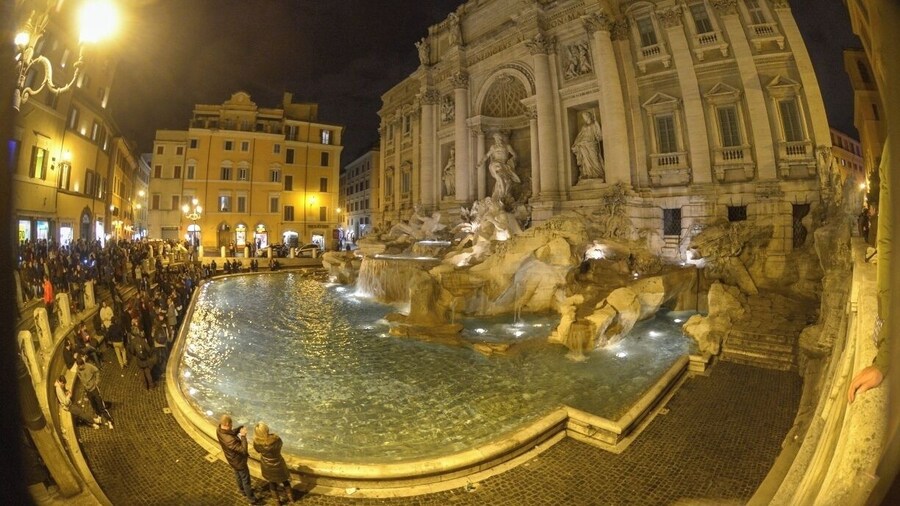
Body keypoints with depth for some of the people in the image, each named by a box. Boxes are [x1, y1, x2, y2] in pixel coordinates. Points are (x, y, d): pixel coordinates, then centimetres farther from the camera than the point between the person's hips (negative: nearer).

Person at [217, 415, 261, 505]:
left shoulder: (219, 430, -21)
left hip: (232, 459, 8)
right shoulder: (230, 440, -46)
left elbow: (231, 433, -2)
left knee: (238, 475, 33)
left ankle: (243, 490, 57)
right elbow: (244, 450, -37)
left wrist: (239, 429, -20)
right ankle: (251, 498, 37)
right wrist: (243, 436, -35)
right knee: (246, 480, 16)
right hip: (239, 461, -8)